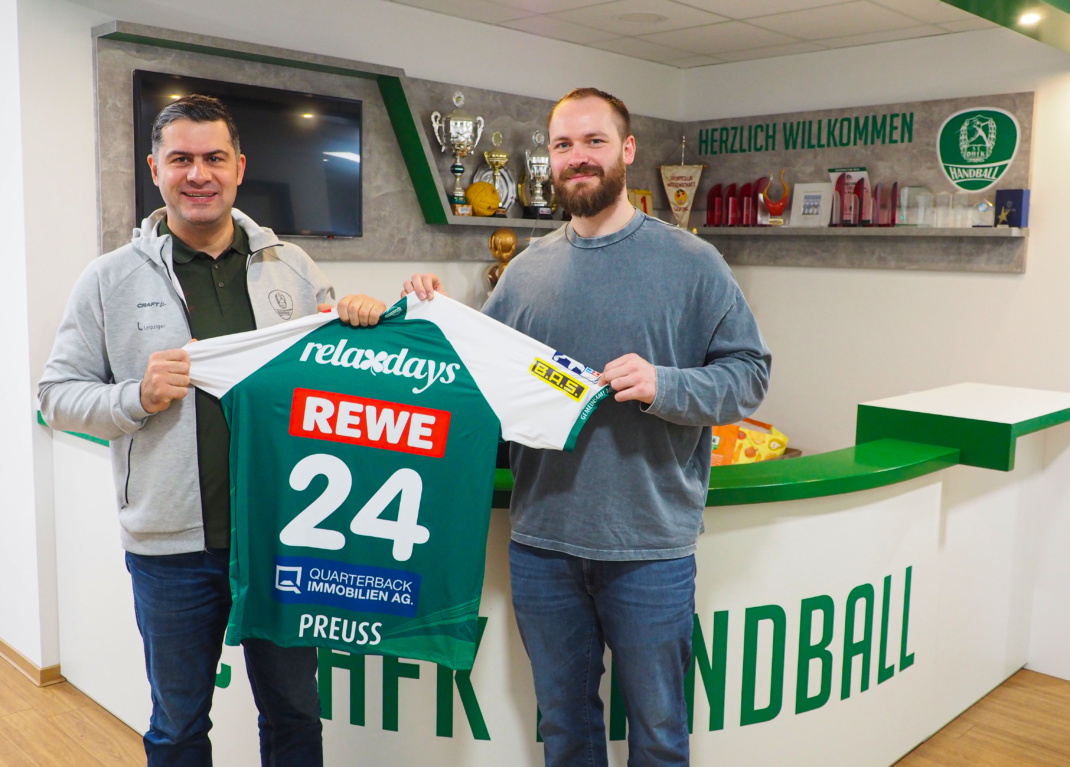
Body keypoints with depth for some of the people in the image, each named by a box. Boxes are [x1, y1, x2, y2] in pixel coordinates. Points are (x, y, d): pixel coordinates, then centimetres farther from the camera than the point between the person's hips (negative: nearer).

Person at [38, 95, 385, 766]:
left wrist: (364, 321, -8)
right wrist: (138, 396, -16)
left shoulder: (293, 266, 4)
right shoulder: (110, 280, 0)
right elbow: (59, 395, 2)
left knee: (294, 710, 17)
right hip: (172, 543, -1)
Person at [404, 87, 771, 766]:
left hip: (650, 545, -3)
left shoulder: (691, 263, -3)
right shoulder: (527, 270, 8)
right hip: (541, 541, 3)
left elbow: (749, 374, -5)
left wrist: (664, 385, -21)